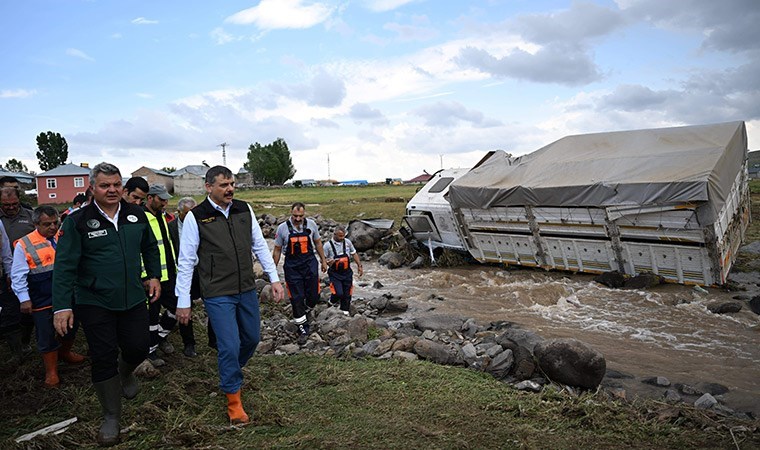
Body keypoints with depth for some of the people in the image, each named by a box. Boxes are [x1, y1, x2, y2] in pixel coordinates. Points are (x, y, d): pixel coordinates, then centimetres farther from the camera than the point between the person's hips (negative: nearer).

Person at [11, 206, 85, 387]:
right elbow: (18, 275, -7)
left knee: (70, 327, 20)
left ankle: (65, 353, 46)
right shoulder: (24, 245, -10)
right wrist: (24, 299, -11)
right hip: (42, 302, -4)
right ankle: (51, 371, 20)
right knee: (47, 336, 5)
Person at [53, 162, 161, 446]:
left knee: (138, 347, 6)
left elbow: (150, 248, 17)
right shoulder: (78, 221, -10)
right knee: (103, 359, 3)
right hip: (94, 303, -3)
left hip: (133, 299, 3)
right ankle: (111, 417, 22)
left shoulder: (136, 215, 2)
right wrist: (62, 306, -15)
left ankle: (126, 371, 45)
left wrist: (154, 276, 9)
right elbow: (65, 265, -11)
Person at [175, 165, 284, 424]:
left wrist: (274, 278, 5)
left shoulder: (245, 210, 1)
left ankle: (230, 372, 46)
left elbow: (260, 245, 8)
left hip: (247, 289, 5)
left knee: (252, 338, 16)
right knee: (230, 346, -5)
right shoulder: (195, 218, -10)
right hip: (218, 295, -5)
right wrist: (183, 301, -5)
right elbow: (186, 261, -6)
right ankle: (233, 400, 17)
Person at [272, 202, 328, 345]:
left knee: (314, 296, 3)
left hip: (310, 263, 2)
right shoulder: (282, 228, -7)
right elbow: (277, 250, 2)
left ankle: (305, 310, 37)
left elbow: (318, 243, 10)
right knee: (297, 298, 0)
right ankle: (303, 329, 13)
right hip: (292, 267, -1)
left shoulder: (311, 224, -3)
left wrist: (323, 260, 13)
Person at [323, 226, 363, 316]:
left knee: (347, 294, 8)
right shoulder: (328, 245, -12)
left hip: (347, 273, 3)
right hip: (335, 274, -3)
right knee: (338, 293, -15)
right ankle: (332, 302, 20)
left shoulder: (347, 242, -2)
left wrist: (359, 266, 8)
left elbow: (354, 254, 10)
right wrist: (328, 262, -26)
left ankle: (345, 311, 29)